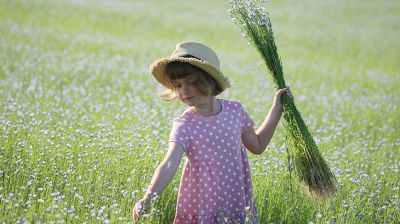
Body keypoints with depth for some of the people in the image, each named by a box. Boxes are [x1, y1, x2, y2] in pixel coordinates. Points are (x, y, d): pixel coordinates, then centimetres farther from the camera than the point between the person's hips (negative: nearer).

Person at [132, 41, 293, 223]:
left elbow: (257, 145, 15)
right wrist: (148, 199, -44)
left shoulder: (235, 110, -2)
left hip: (237, 201, 3)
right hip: (203, 207, -3)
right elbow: (169, 165, -29)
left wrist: (276, 109, 11)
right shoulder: (184, 126, -14)